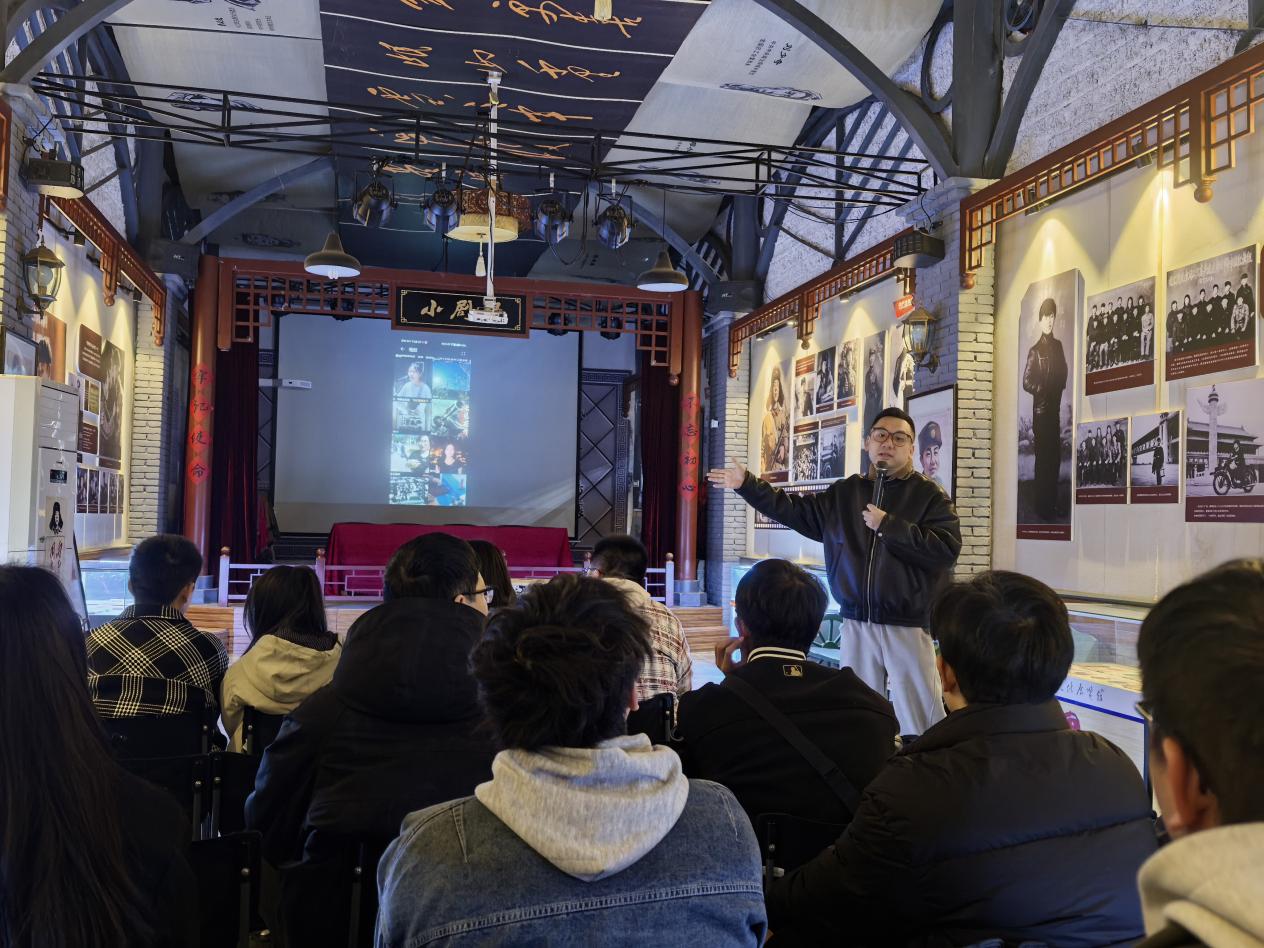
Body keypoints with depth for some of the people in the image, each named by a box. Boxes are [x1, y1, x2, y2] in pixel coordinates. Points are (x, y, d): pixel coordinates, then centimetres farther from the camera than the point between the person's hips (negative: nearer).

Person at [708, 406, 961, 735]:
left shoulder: (930, 495, -3)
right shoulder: (846, 492, 10)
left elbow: (947, 549, -16)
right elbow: (795, 510, 14)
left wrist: (888, 526, -16)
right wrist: (747, 484, 7)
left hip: (908, 627, -5)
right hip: (856, 625, 5)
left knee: (918, 724, -2)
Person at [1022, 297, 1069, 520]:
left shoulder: (1058, 345, 11)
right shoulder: (1035, 350, -7)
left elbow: (1063, 374, 19)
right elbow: (1026, 383, -9)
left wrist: (1060, 389, 4)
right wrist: (1043, 390, -13)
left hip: (1055, 407, 6)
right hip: (1040, 409, -6)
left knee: (1056, 456, 10)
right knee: (1043, 457, -3)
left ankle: (1053, 502, 21)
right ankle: (1042, 506, 4)